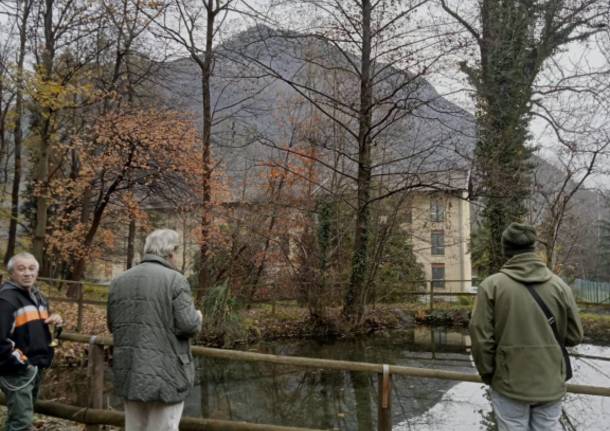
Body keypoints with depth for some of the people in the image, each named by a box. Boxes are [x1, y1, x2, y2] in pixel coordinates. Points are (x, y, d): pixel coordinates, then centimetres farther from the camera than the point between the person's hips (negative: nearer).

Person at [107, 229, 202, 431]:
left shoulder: (119, 281, 7)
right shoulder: (175, 280, -12)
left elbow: (112, 325, 12)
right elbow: (187, 325, -16)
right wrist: (198, 318, 5)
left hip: (129, 371, 6)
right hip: (165, 372, -6)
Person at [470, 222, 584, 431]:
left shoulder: (492, 285, -11)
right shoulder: (559, 285, -5)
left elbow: (481, 337, -11)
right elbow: (574, 336, 1)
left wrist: (487, 374, 4)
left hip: (510, 384, -2)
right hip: (551, 384, 2)